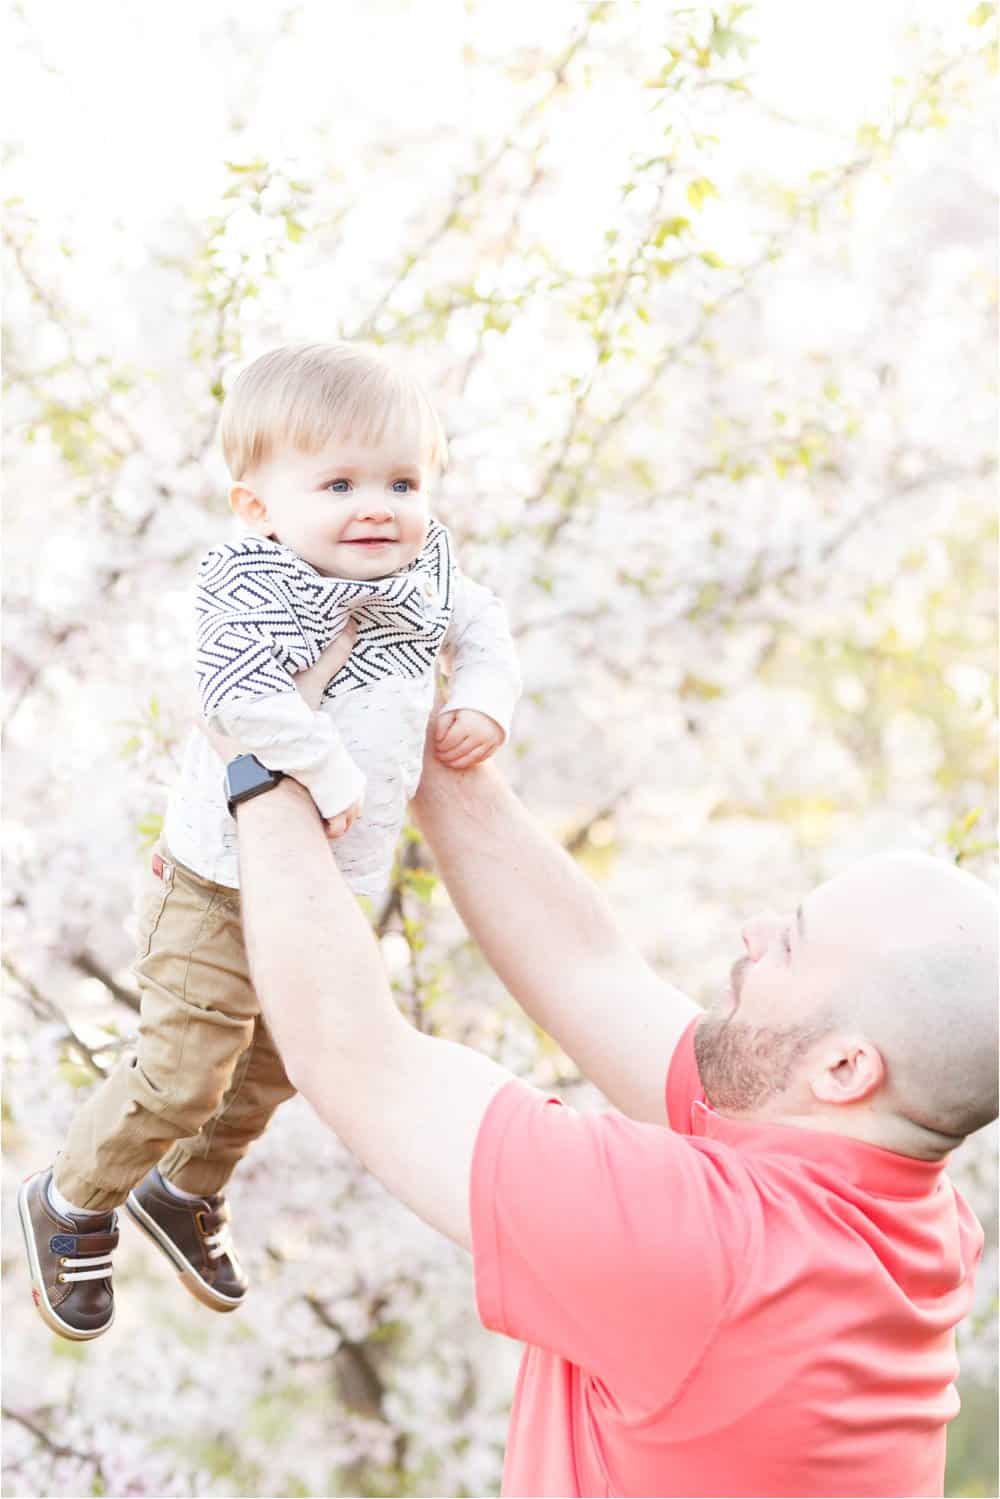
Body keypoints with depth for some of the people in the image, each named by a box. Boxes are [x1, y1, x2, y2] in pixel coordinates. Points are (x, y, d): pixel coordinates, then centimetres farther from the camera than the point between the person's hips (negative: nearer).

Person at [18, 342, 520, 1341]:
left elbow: (483, 628, 18)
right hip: (225, 882, -7)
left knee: (276, 1067, 22)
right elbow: (241, 694, -40)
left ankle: (187, 1194, 48)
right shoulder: (256, 586, -24)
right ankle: (74, 1203, 25)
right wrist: (331, 773, -34)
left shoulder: (423, 575, -1)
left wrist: (484, 704, 1)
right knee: (185, 1076, -3)